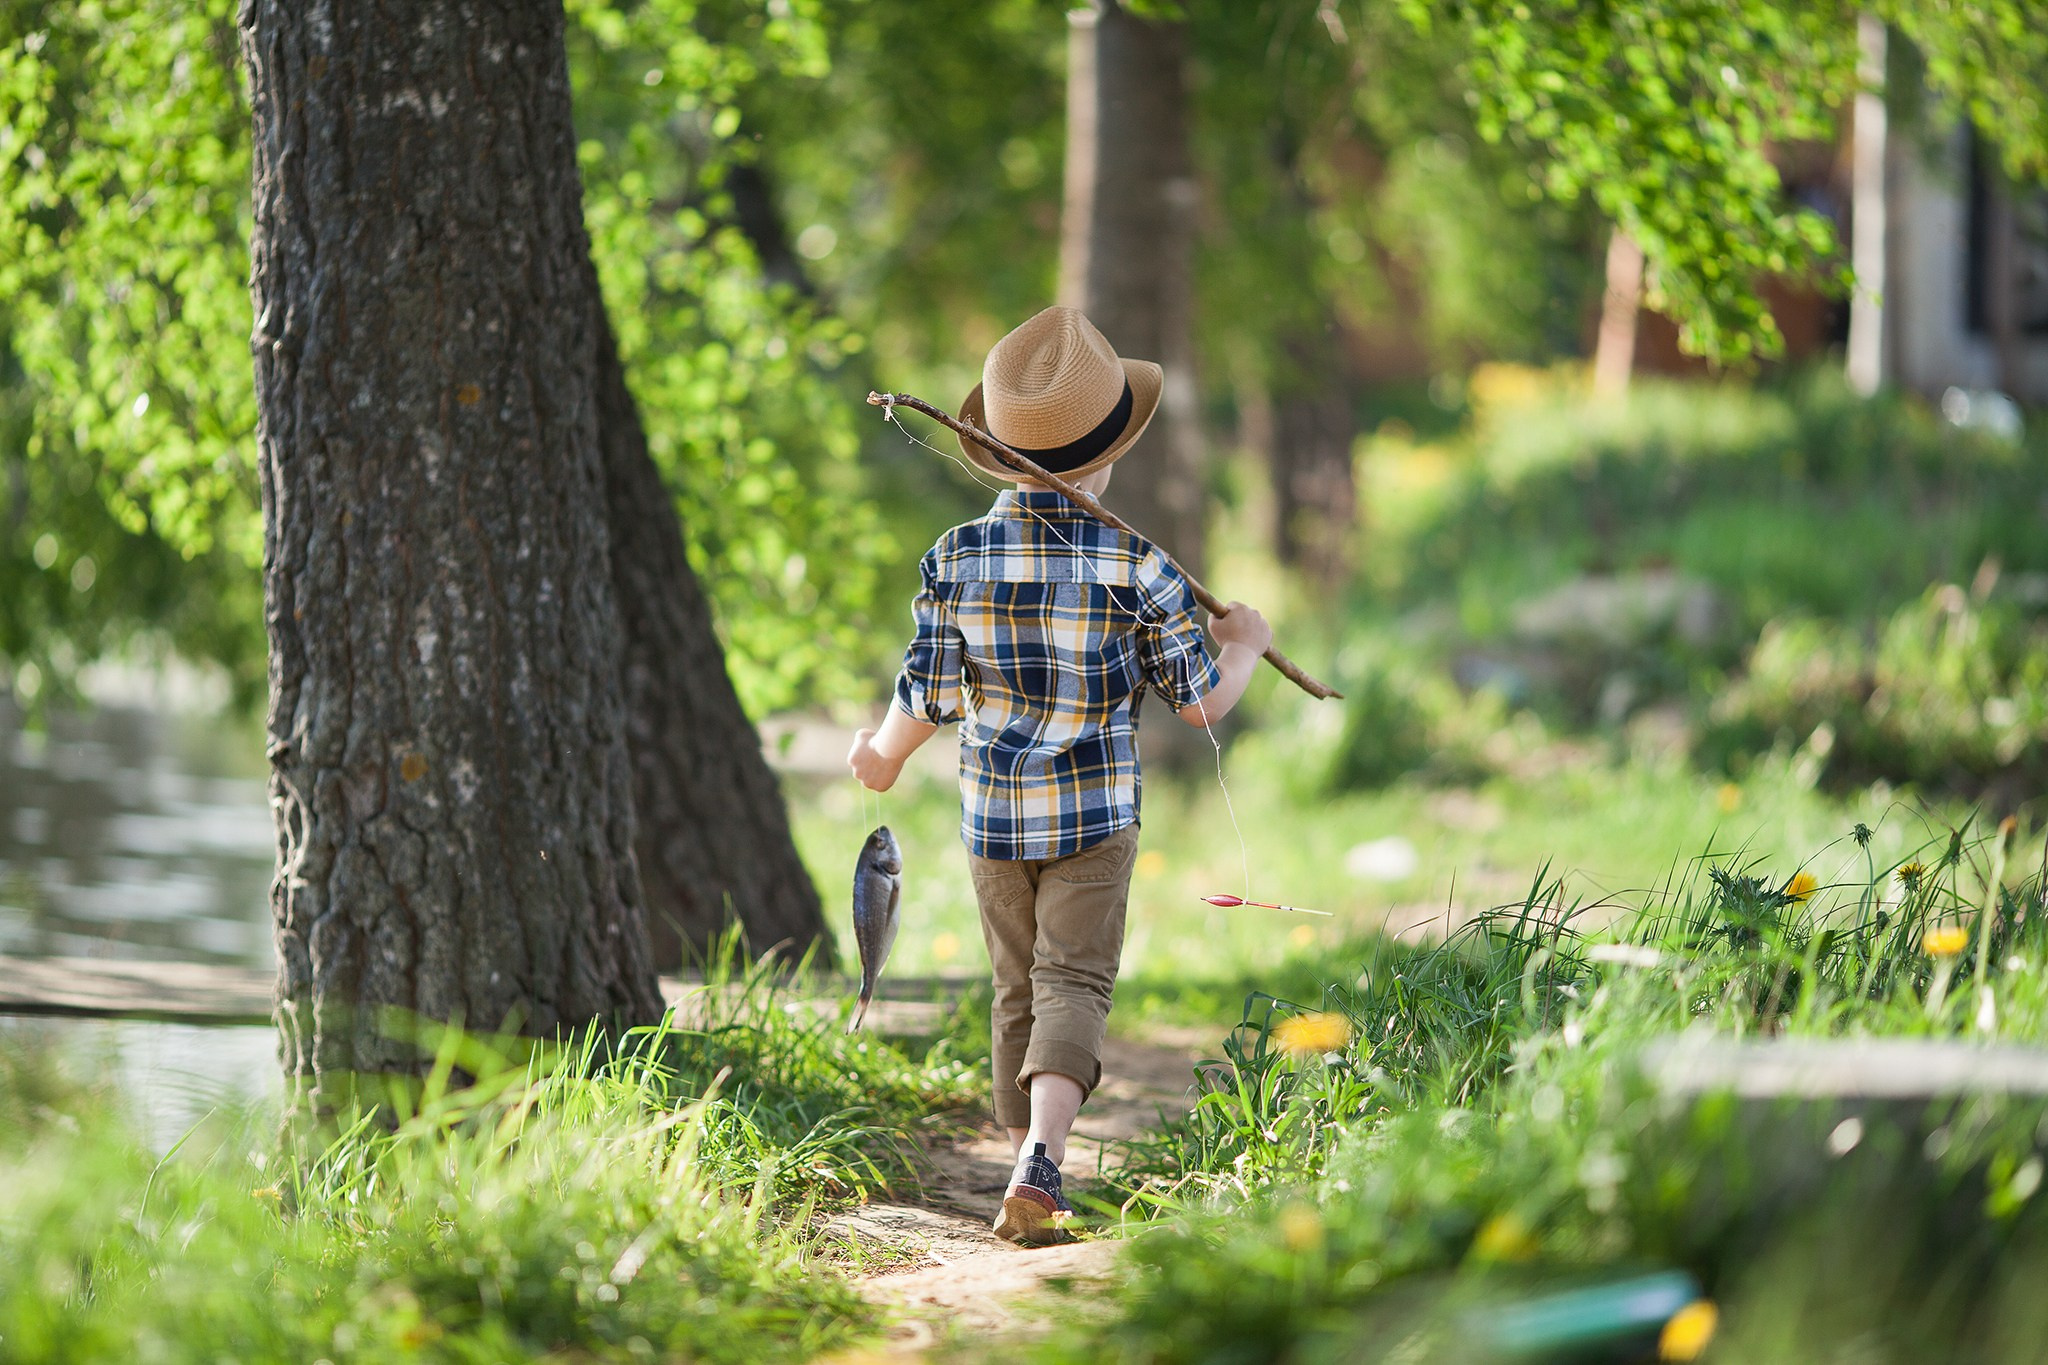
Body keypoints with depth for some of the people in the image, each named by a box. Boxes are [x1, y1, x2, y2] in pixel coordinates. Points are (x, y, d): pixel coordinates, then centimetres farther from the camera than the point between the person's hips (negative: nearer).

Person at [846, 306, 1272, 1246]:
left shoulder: (956, 559, -7)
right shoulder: (1136, 569, -12)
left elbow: (923, 703, -4)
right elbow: (1203, 702, -5)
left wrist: (882, 755, 17)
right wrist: (1242, 645, 16)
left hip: (993, 816, 3)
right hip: (1096, 815, -3)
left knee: (1019, 993, 15)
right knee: (1073, 983, -4)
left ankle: (1034, 1183, 22)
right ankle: (1043, 1158, -28)